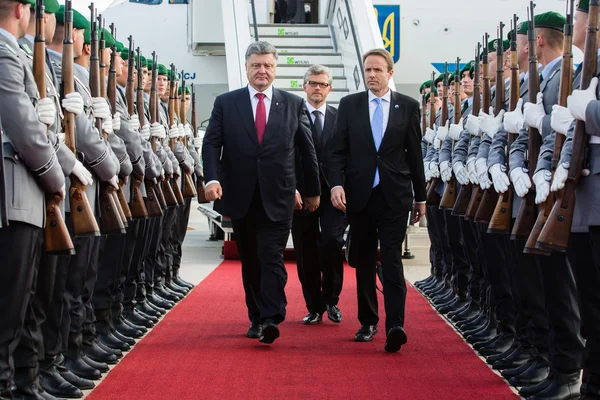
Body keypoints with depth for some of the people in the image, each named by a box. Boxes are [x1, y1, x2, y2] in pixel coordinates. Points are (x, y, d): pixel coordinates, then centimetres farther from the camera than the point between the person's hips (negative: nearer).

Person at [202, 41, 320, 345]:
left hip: (277, 198, -2)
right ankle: (256, 318, 20)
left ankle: (271, 320, -15)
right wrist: (212, 178, -18)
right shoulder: (225, 103, 5)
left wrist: (313, 190, 13)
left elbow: (307, 150, 10)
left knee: (272, 259, -10)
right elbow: (211, 144, -2)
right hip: (240, 197, 2)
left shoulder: (294, 104, 4)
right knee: (250, 261, 10)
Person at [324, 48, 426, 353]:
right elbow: (336, 150, 3)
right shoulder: (349, 105, 6)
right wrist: (336, 184, -13)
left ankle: (395, 325, -16)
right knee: (364, 261, 10)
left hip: (394, 196, -2)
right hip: (359, 195, 2)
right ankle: (368, 322, 21)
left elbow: (415, 154, 7)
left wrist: (420, 197, 9)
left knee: (392, 259, -10)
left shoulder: (408, 106, 4)